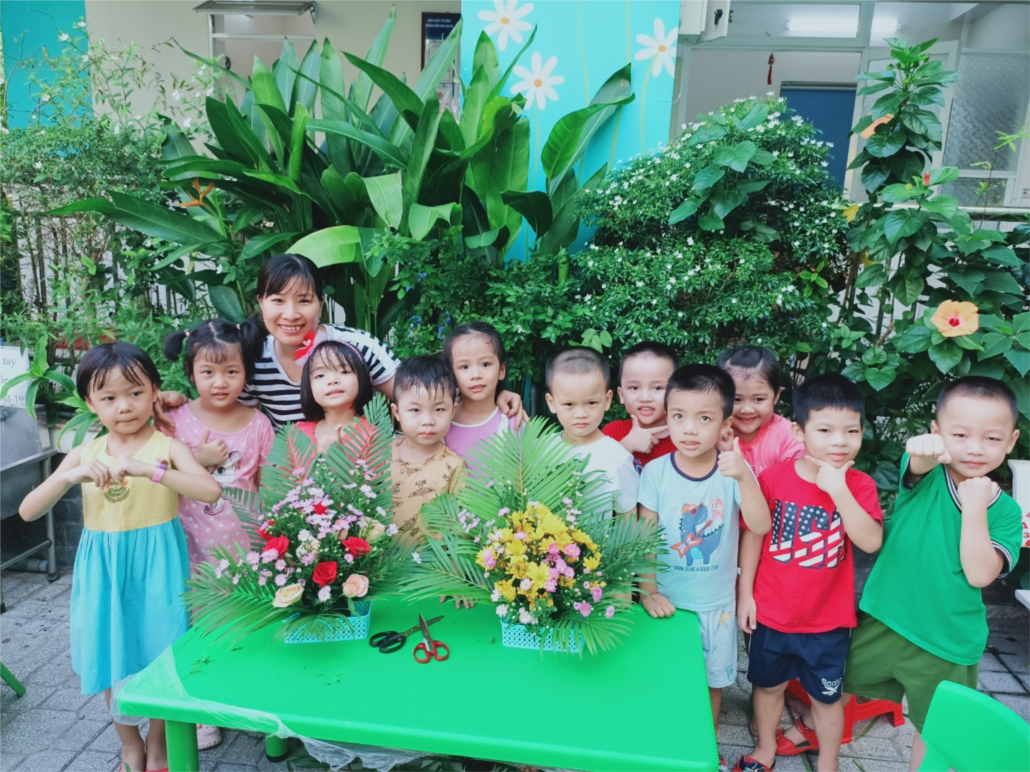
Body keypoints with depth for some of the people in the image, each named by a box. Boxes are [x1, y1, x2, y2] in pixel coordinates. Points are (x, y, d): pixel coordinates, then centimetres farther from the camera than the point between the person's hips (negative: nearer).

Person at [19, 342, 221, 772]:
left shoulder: (167, 447, -9)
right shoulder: (84, 454, 2)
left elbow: (211, 491, -26)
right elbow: (28, 511, -4)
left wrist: (142, 468, -35)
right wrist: (70, 476, -23)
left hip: (156, 567, -3)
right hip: (103, 570, 3)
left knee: (158, 659, 6)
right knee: (113, 658, 15)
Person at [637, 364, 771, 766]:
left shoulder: (734, 471, -12)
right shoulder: (656, 471, -12)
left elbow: (760, 526, -24)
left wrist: (745, 477, -37)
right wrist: (647, 591, -9)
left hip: (716, 602, 1)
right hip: (667, 598, 0)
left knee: (712, 680, 18)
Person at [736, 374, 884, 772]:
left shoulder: (860, 485, -12)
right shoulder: (773, 478, -13)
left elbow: (871, 541, -26)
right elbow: (753, 536, -5)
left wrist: (838, 490, -34)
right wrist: (745, 593, -2)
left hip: (828, 619, 0)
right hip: (771, 613, 1)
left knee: (826, 696, 20)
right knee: (768, 685, 21)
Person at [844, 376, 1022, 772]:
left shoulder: (1005, 511, -8)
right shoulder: (926, 474, -11)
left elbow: (979, 574, -21)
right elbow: (918, 466, -36)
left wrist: (975, 506, -25)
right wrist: (925, 451, -59)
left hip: (948, 641, 0)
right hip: (884, 620, 0)